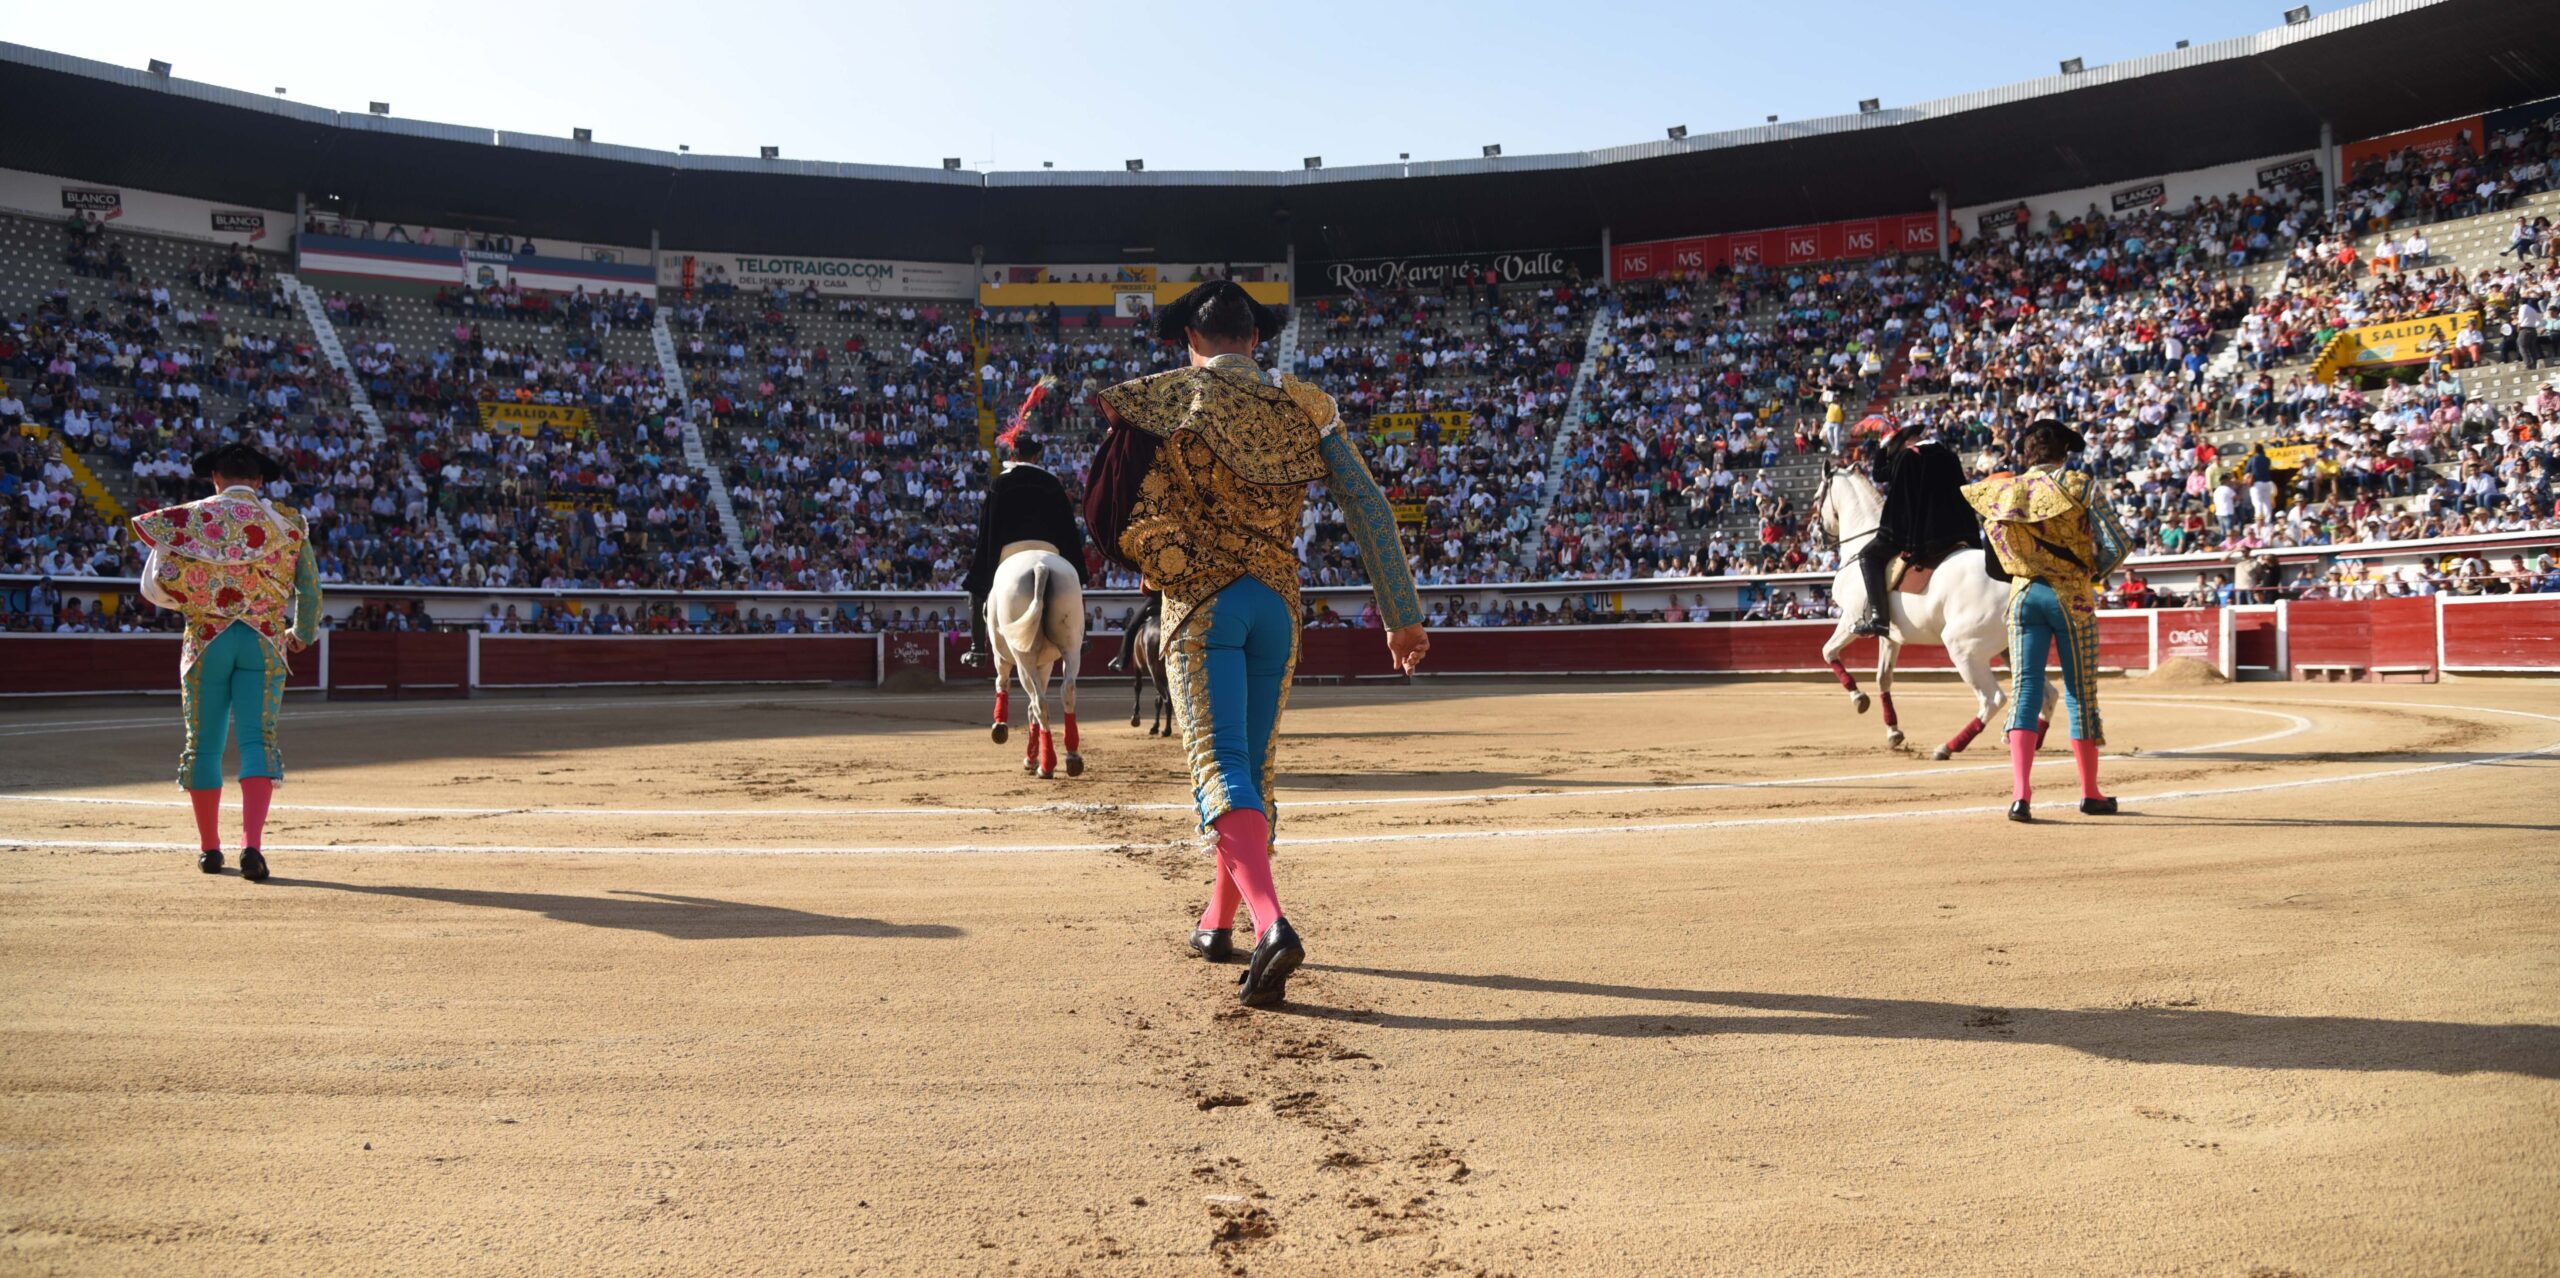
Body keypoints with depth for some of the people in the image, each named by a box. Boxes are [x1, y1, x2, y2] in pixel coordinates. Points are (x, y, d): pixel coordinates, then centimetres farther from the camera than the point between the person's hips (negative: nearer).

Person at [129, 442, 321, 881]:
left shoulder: (190, 518, 4)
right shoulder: (286, 522, 6)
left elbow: (157, 584, -3)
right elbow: (310, 587, 9)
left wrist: (193, 601, 17)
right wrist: (302, 633, 24)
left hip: (206, 640, 0)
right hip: (265, 643, 0)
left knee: (204, 743, 10)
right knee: (257, 742, -3)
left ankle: (210, 849, 17)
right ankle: (251, 844, -19)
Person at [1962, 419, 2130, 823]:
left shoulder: (2002, 492, 3)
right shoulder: (2081, 486, -6)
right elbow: (2116, 545, -11)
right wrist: (2093, 573, 7)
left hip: (2022, 594, 2)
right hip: (2073, 597, -2)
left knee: (2024, 693, 0)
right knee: (2080, 695, 8)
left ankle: (2021, 794, -12)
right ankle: (2090, 793, 20)